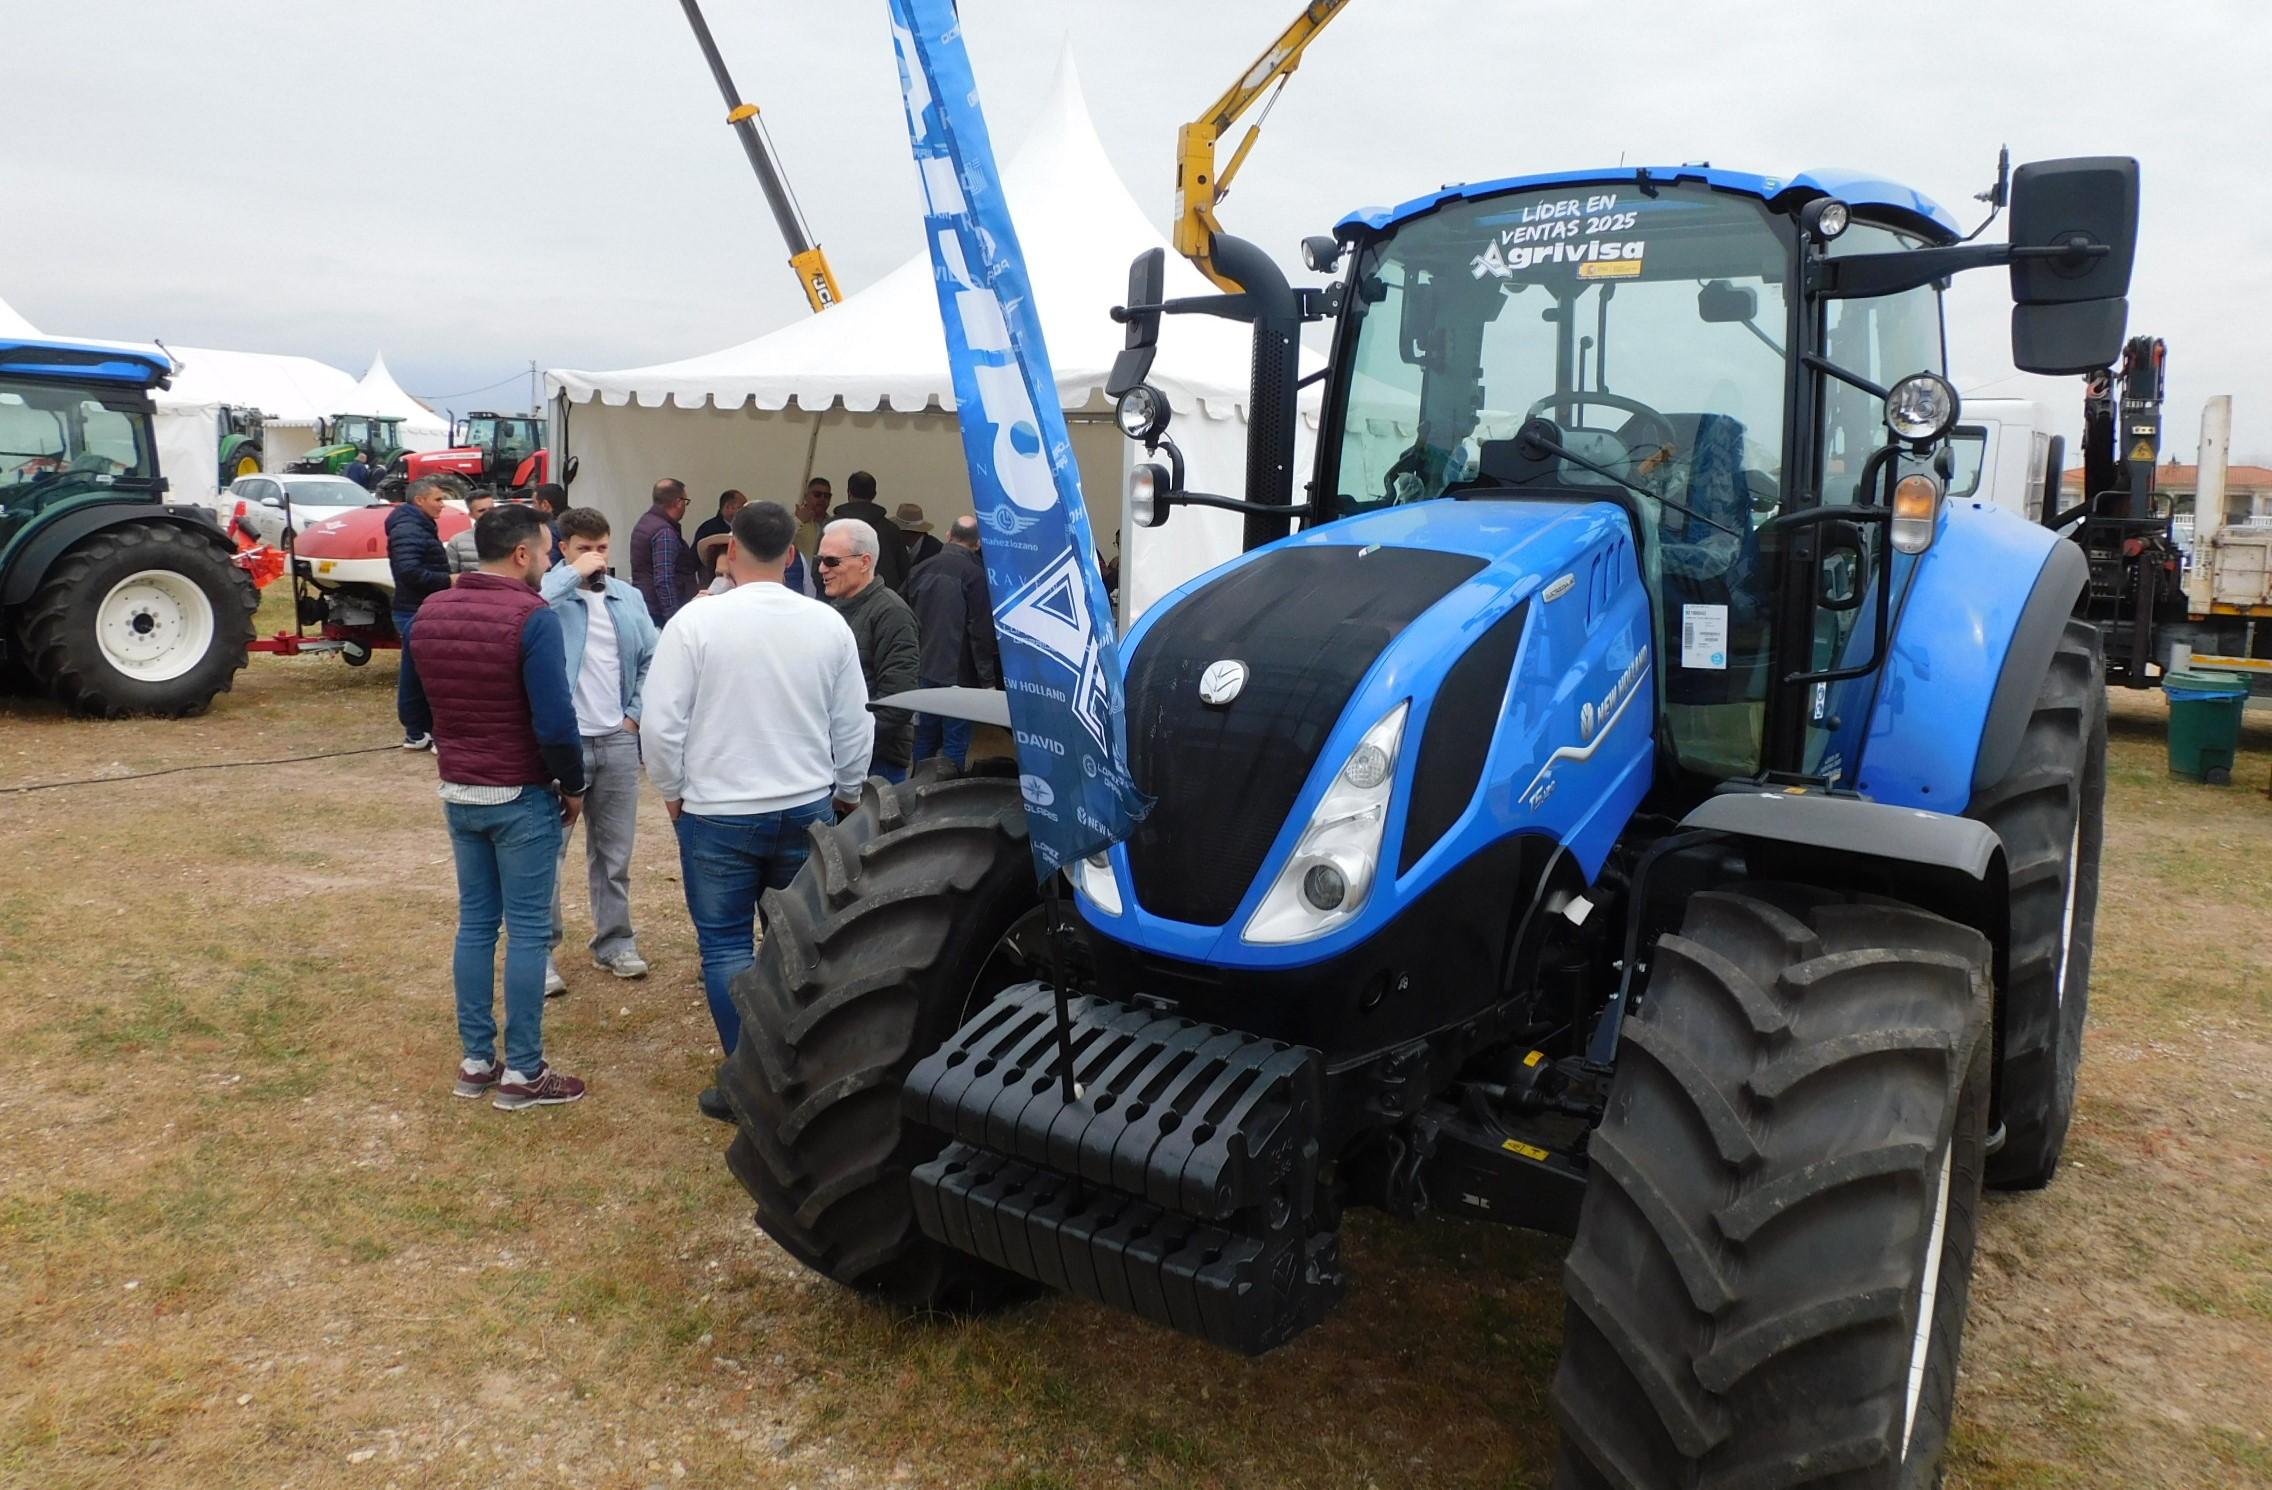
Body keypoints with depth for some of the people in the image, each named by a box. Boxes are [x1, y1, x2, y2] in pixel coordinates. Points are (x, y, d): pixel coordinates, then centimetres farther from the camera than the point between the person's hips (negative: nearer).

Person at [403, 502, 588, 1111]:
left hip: (458, 793, 7)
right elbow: (555, 720, -20)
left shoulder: (430, 612, 5)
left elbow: (414, 701, 16)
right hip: (522, 797, -7)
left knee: (475, 923, 14)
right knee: (526, 931, 2)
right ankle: (523, 1073, 9)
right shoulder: (532, 617, -17)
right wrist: (573, 786, -6)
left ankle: (475, 1061, 21)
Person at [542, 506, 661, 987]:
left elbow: (651, 659, 12)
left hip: (617, 742, 5)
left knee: (613, 851, 14)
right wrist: (574, 574, -22)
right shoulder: (549, 594, -6)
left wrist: (635, 713, 3)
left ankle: (615, 942, 25)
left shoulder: (629, 599, 9)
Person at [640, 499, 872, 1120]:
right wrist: (845, 791, 18)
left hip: (717, 813, -3)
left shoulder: (697, 621, -13)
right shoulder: (829, 624, -4)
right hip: (807, 809, 3)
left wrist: (673, 790, 6)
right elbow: (855, 725, 3)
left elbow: (661, 722, -11)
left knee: (726, 944, 9)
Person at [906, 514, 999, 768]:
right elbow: (981, 632, -14)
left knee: (925, 737, 16)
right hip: (959, 673, -6)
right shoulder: (975, 574, -13)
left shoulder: (921, 569, 7)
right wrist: (987, 679, -11)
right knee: (955, 742, -2)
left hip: (924, 670, 6)